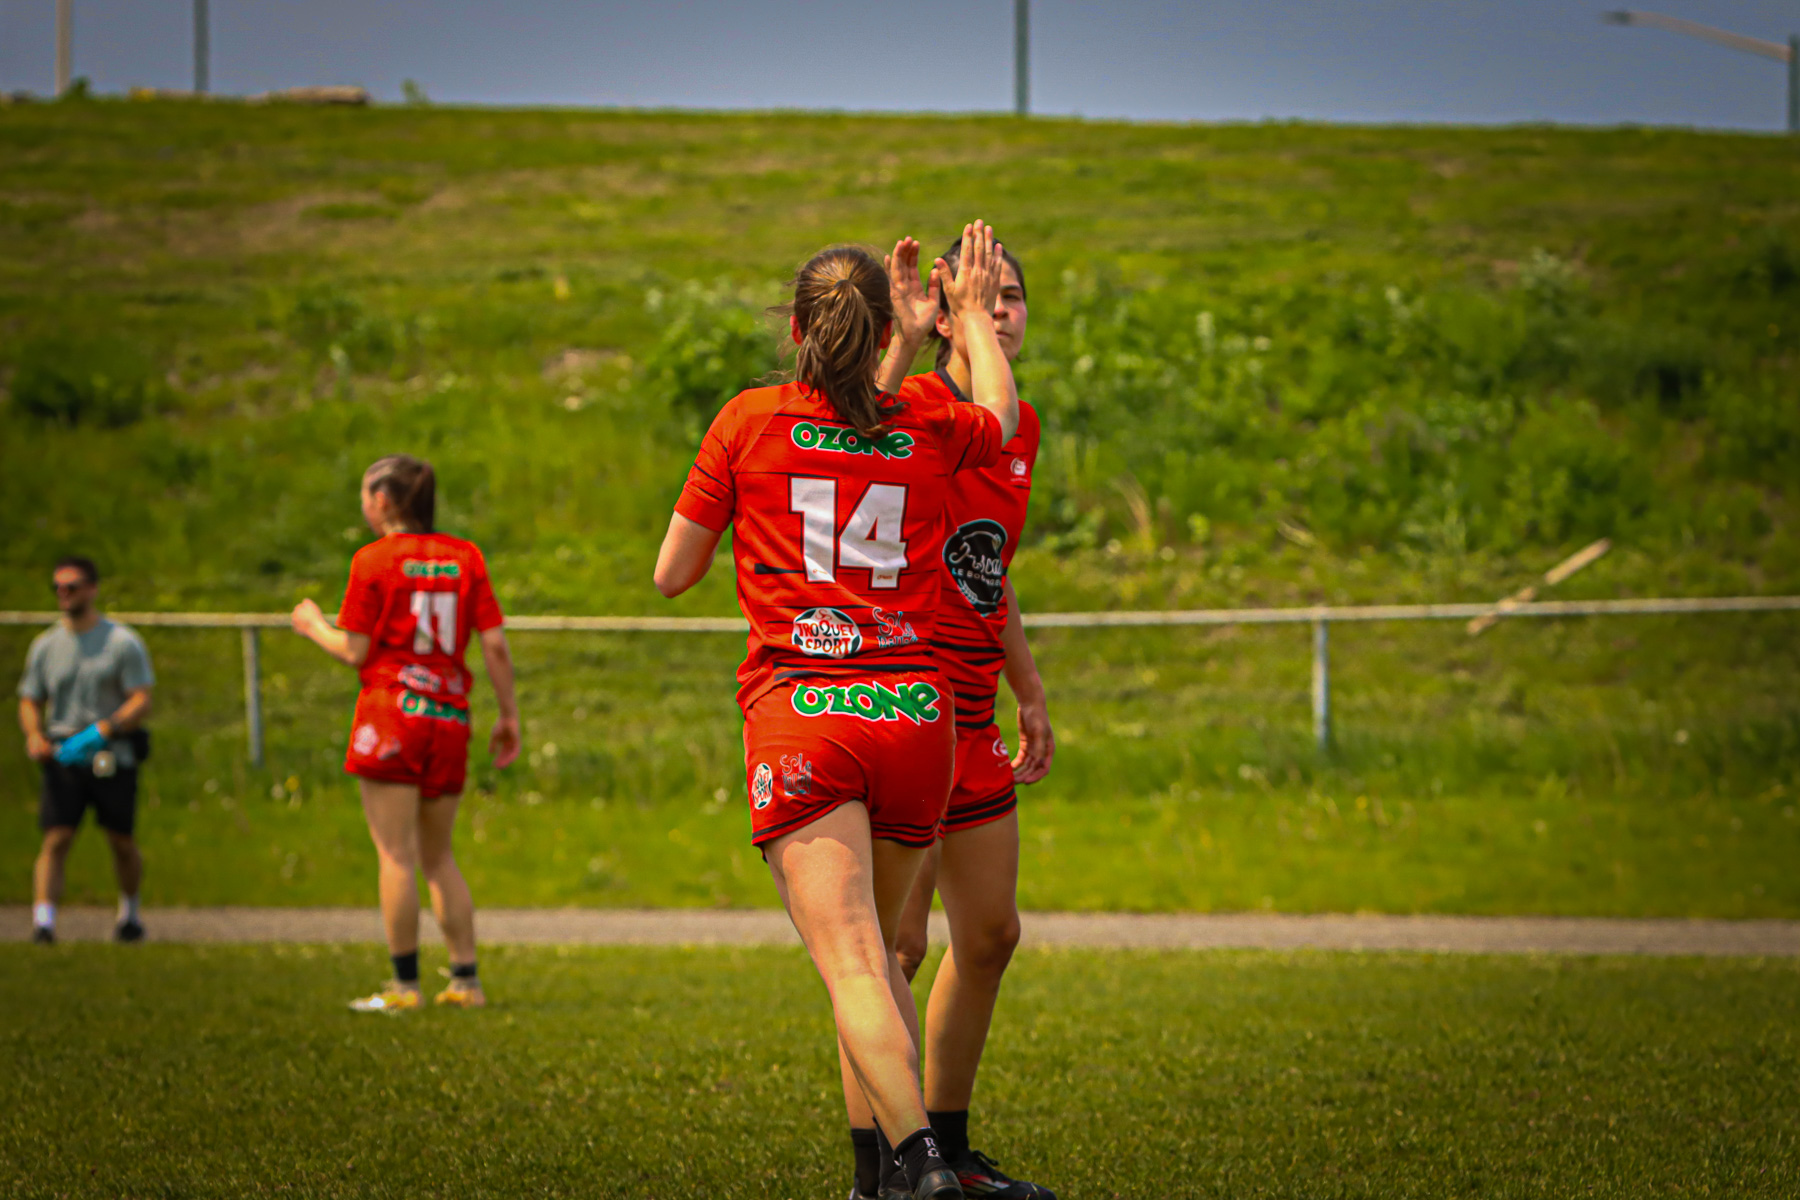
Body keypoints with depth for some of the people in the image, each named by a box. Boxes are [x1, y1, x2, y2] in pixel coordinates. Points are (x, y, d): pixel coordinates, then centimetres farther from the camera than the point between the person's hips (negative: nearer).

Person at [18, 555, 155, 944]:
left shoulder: (122, 642, -1)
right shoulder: (45, 645, 10)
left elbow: (142, 702, -6)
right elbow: (30, 700, 16)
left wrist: (100, 732, -20)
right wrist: (34, 734, -7)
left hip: (113, 759, -2)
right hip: (63, 758, 2)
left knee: (122, 842, 7)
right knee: (55, 839, -13)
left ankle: (130, 912, 31)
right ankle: (43, 921, -22)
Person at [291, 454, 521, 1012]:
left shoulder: (374, 560, -5)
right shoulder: (465, 557, 7)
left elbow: (355, 651, -6)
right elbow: (495, 645, 3)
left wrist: (313, 625, 12)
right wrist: (509, 715, 11)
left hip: (391, 714, -5)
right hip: (450, 718, 5)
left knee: (397, 855, -3)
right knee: (438, 855, 14)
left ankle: (404, 984, -5)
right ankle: (465, 978, 10)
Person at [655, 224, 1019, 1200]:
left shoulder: (749, 422, 4)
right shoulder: (927, 428, 9)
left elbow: (672, 574, 12)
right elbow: (999, 412, 35)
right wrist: (970, 310, 48)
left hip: (802, 714, -3)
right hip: (918, 716, 3)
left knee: (850, 962, -14)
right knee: (877, 951, 20)